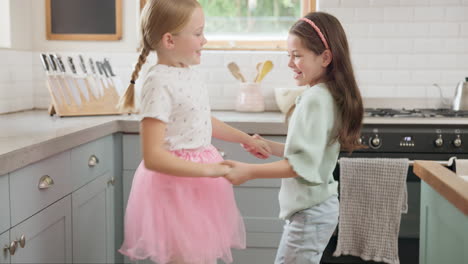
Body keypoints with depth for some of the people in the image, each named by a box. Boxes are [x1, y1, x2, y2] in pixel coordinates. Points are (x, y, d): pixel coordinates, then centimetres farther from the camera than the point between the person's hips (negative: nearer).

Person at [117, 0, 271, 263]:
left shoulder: (191, 74, 4)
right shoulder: (159, 83, -21)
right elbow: (153, 157, -25)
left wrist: (246, 139, 22)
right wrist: (207, 169, -24)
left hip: (199, 181, 8)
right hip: (176, 184, -8)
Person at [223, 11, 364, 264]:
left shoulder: (315, 99, -21)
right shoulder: (326, 95, 8)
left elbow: (302, 164, -26)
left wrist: (249, 171, -28)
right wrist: (268, 146, 9)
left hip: (310, 213, -10)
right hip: (317, 205, 10)